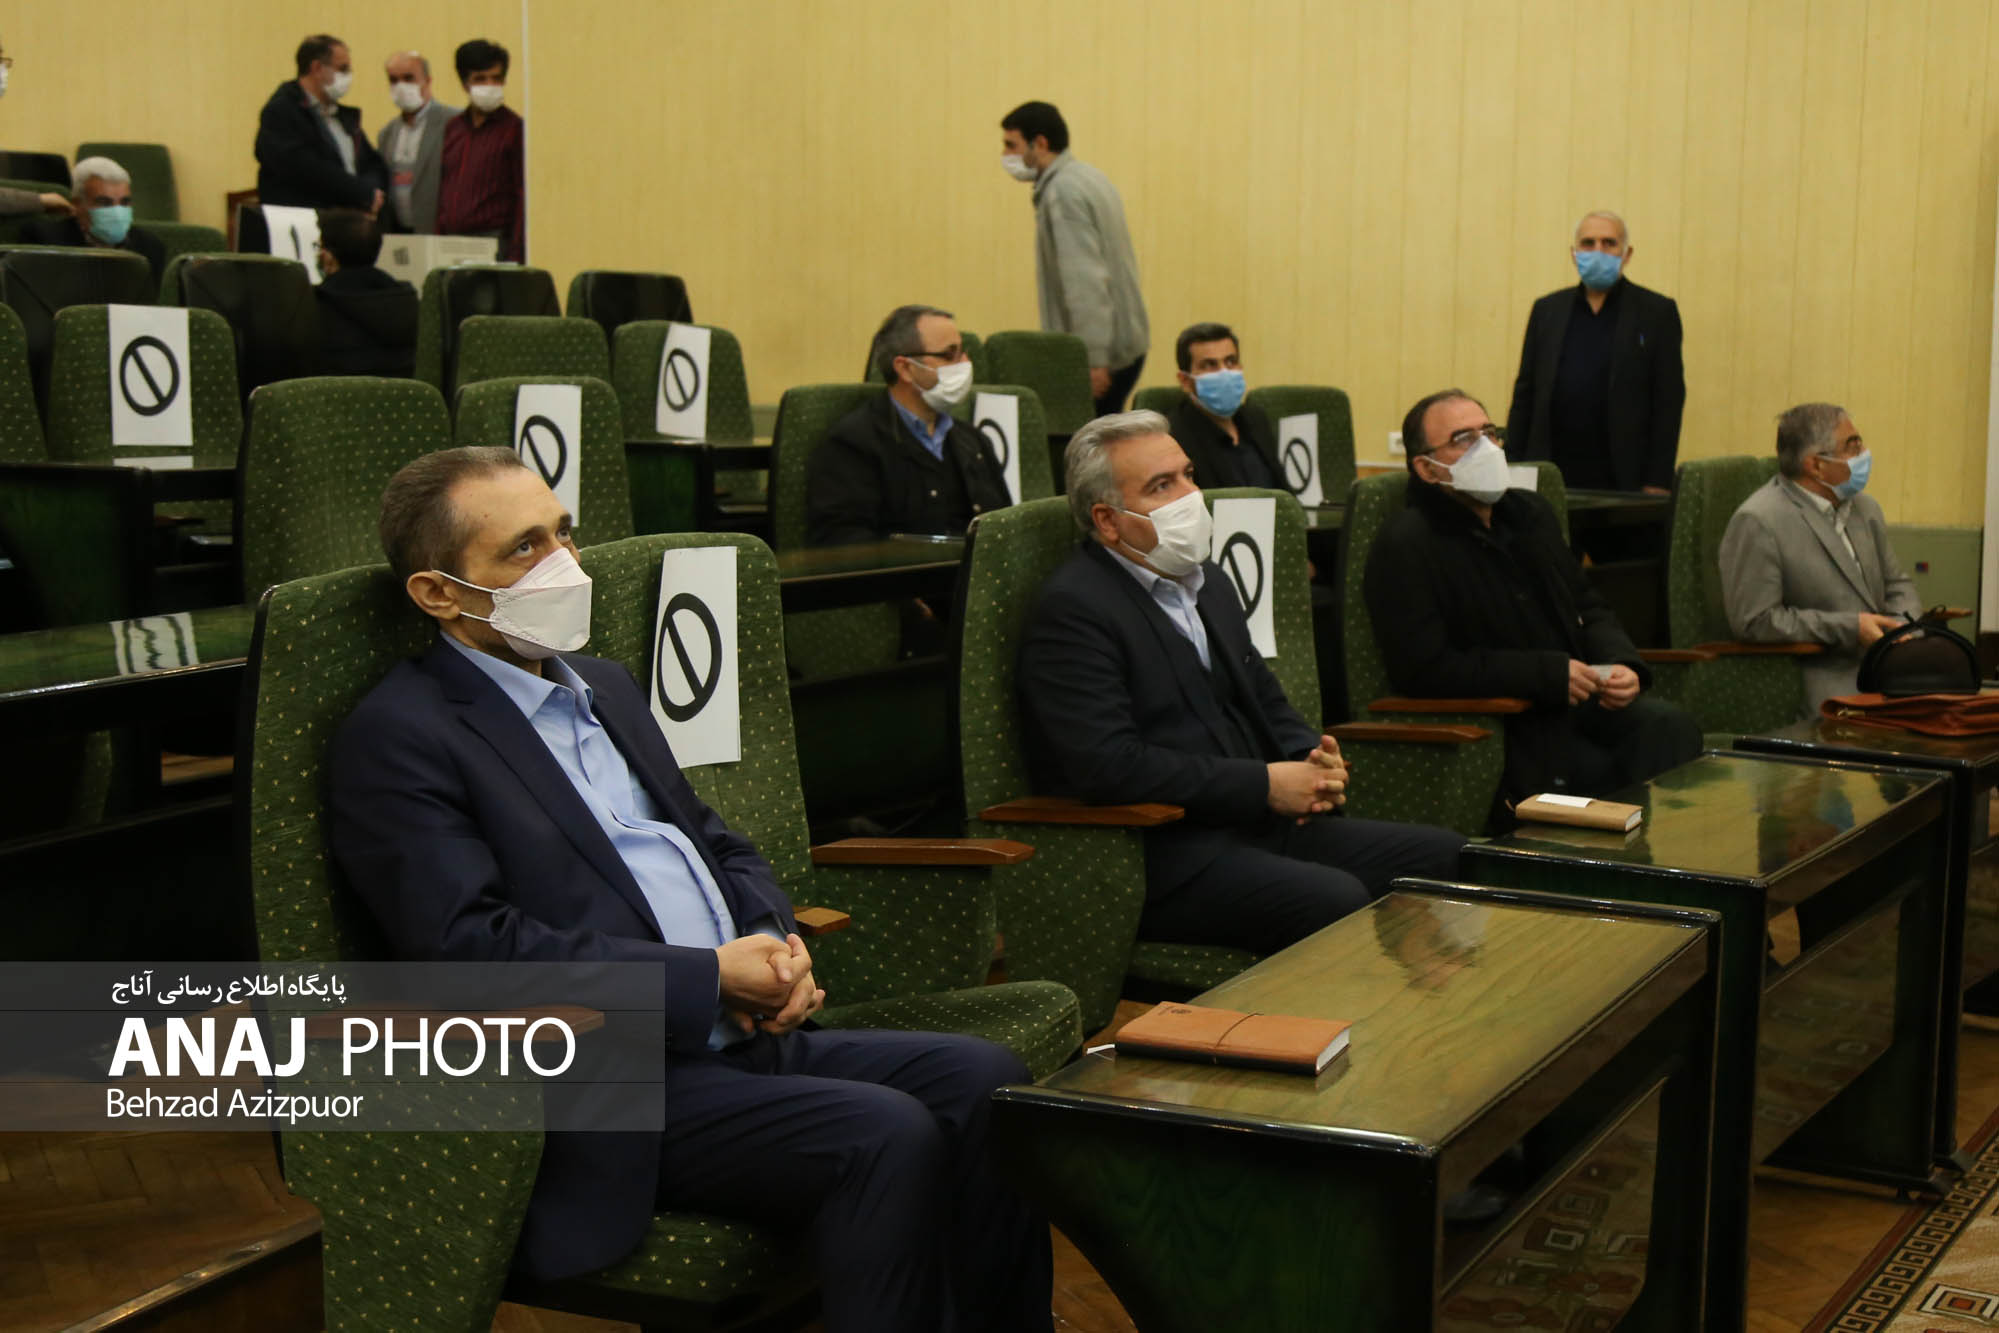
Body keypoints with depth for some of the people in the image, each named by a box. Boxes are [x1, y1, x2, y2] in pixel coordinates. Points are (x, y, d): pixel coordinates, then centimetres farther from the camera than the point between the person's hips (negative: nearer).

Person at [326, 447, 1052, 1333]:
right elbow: (472, 946, -17)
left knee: (978, 1081, -11)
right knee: (887, 1137, -26)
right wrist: (711, 977, -16)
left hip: (744, 1041, 8)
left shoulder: (605, 688, 21)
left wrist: (775, 945, 2)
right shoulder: (397, 739, -6)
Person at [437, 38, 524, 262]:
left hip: (494, 243, -5)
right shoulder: (452, 128, 16)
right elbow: (442, 189, 18)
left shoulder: (515, 129, -1)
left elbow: (523, 197, -5)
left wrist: (516, 258, -12)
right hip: (449, 245, 5)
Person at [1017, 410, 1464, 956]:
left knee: (1447, 857, -5)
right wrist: (1264, 784, -16)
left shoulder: (1211, 584, 20)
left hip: (1262, 825, 9)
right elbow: (1109, 764, -20)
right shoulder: (1071, 609, -10)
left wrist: (1312, 758, 4)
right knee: (1336, 901, -31)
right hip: (1161, 855, -9)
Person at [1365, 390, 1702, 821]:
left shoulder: (1531, 514, 19)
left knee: (1668, 724, -21)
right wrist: (1550, 674, -15)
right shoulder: (1403, 546, -6)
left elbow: (1588, 608, 28)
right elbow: (1421, 668, -16)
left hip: (1576, 699, 7)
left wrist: (1621, 665, 3)